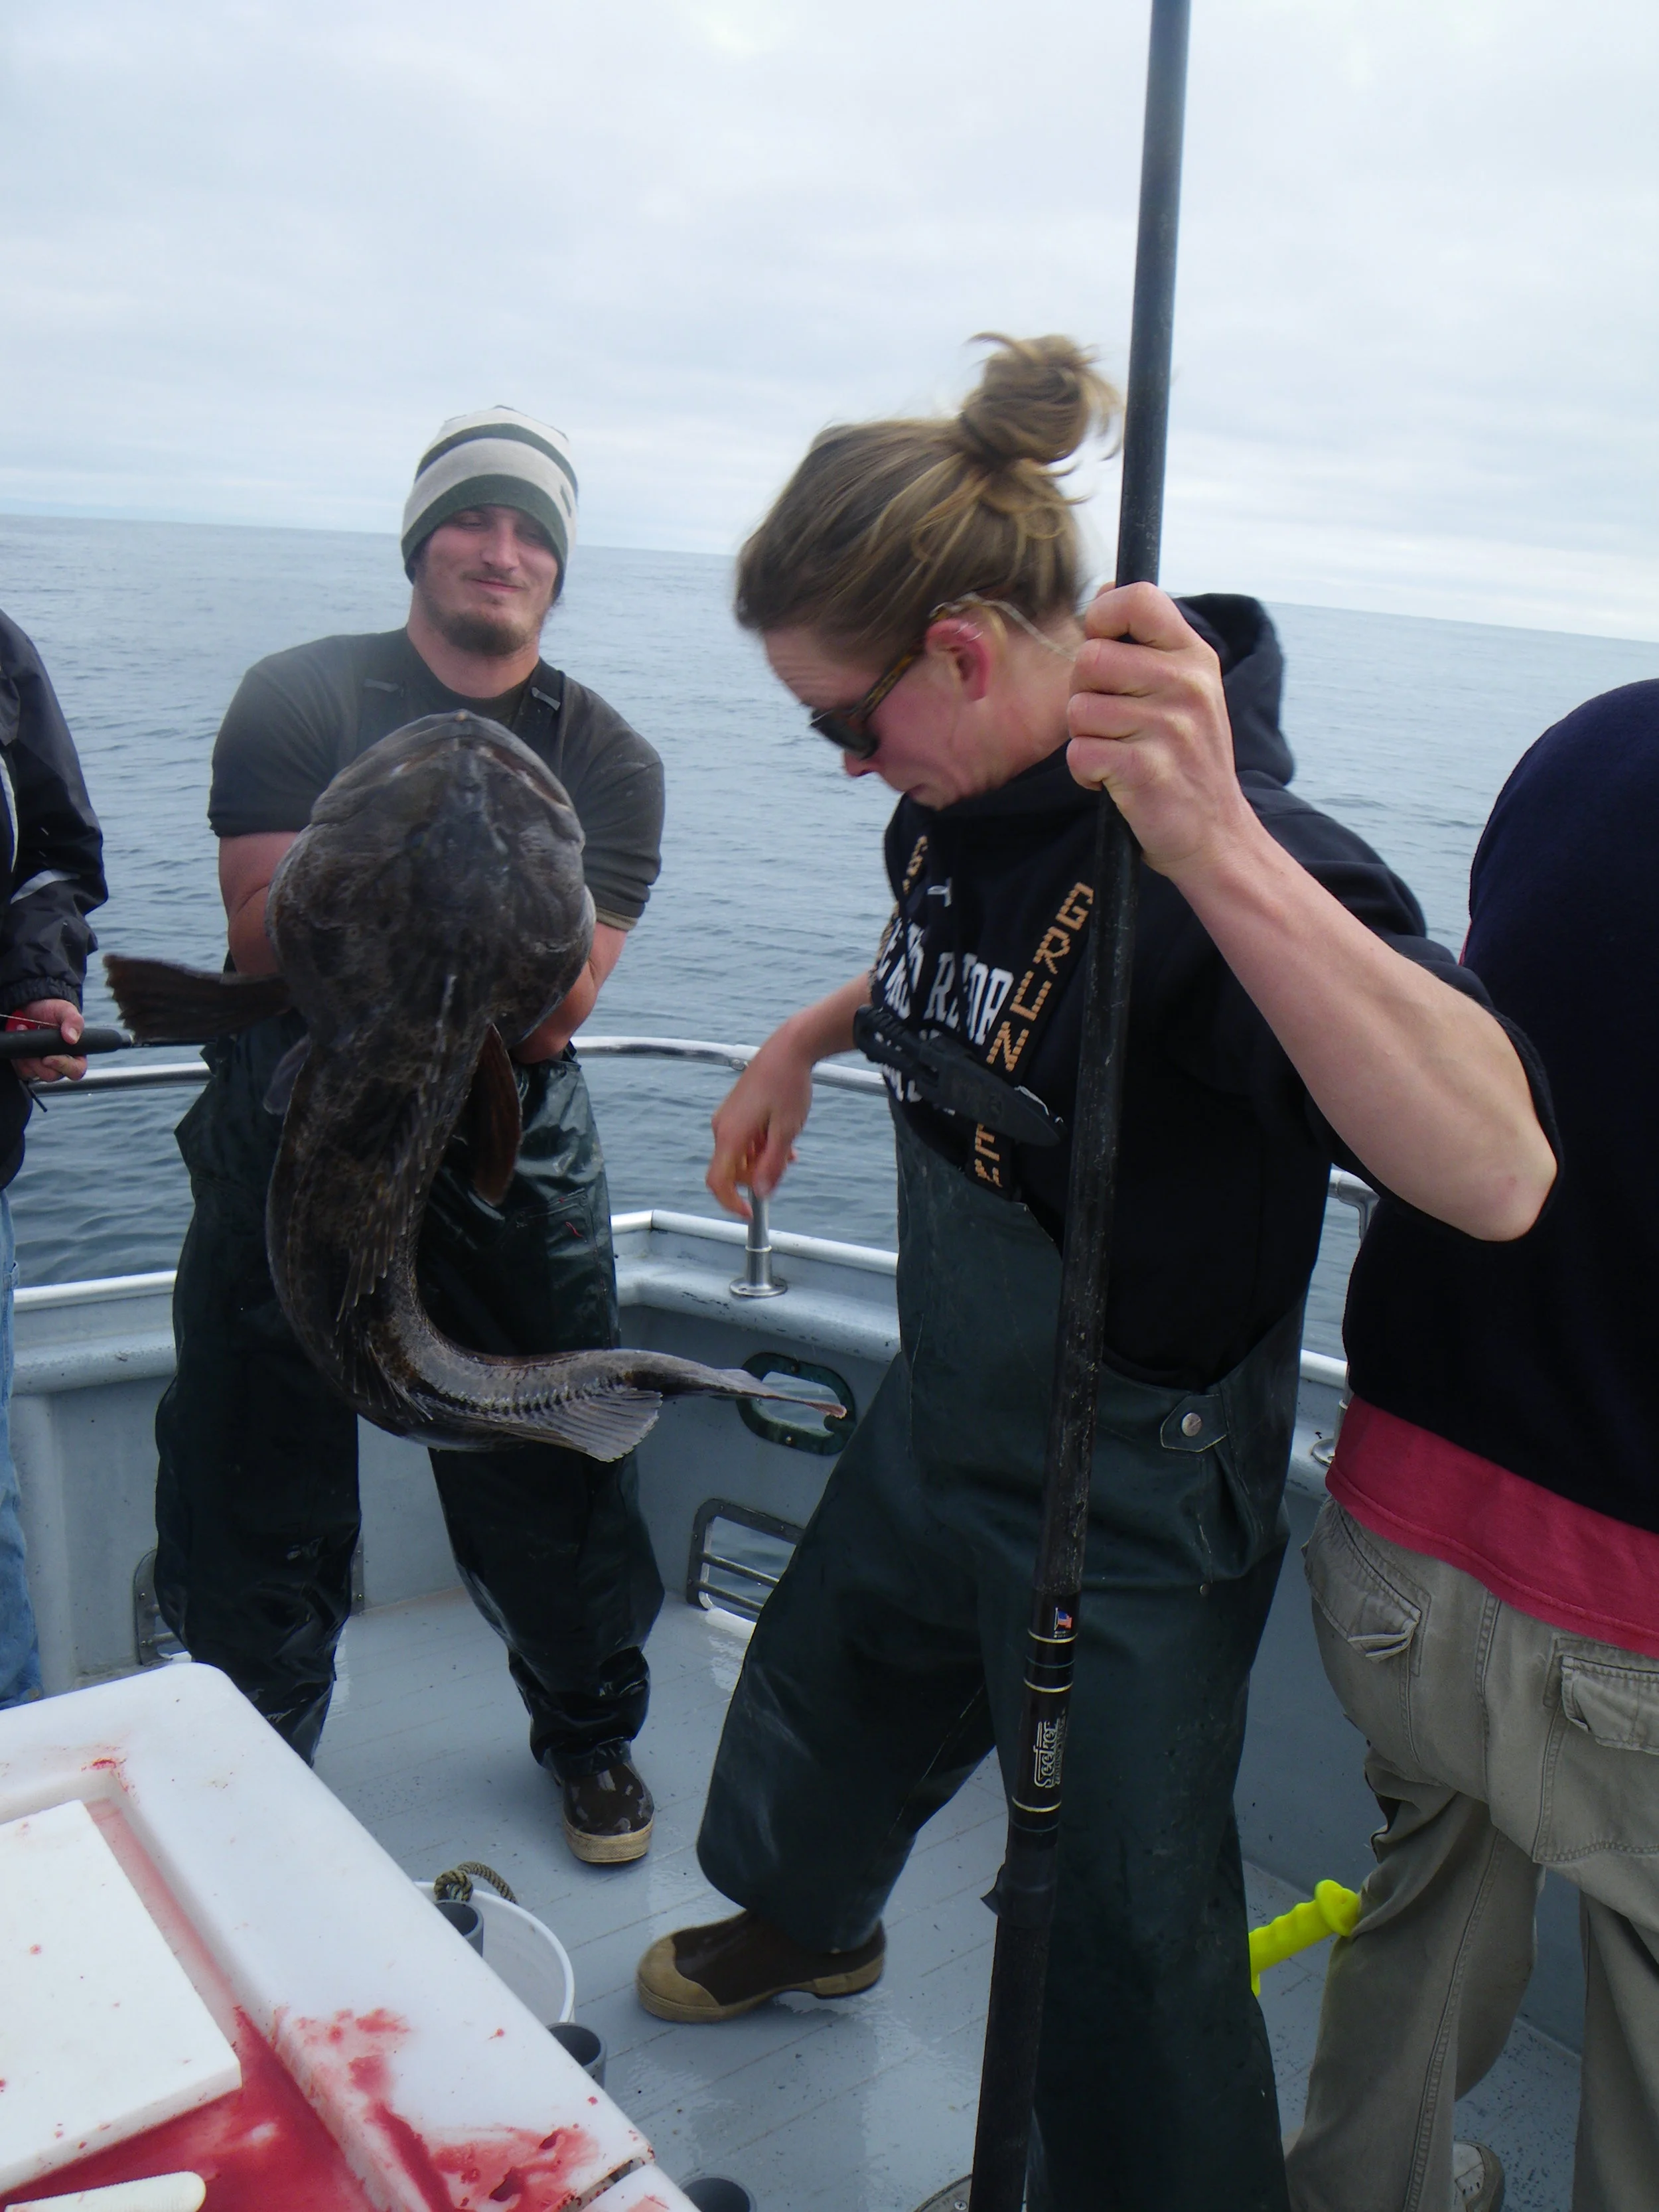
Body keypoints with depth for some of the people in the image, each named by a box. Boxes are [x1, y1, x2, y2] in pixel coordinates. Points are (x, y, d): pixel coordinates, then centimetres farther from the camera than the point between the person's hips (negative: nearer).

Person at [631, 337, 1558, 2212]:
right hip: (943, 1412, 9)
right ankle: (809, 1925, 64)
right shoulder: (962, 796, -6)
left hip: (1133, 1499, -9)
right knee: (823, 1698, 31)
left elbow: (1495, 1175, -49)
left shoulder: (1233, 863, -32)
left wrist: (1220, 854, -59)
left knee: (1131, 1937, 7)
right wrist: (814, 1033, 7)